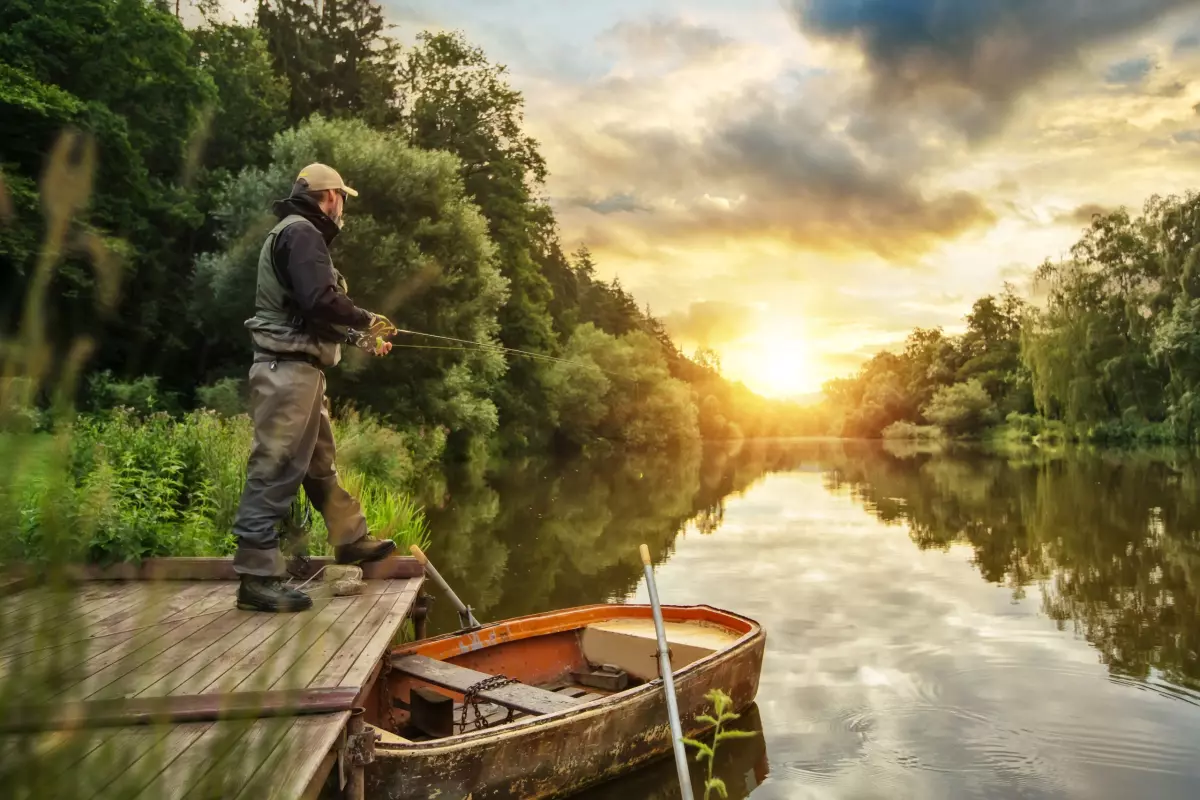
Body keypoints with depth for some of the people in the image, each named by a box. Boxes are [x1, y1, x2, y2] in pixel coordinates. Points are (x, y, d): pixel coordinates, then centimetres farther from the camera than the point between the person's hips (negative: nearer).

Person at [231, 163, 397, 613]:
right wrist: (366, 322, -9)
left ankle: (351, 540, 33)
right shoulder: (301, 232, -11)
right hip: (288, 369, -11)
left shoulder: (299, 234, 22)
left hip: (301, 369, 11)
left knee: (321, 464, 19)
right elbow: (320, 300, -24)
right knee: (275, 470, -8)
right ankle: (257, 577, -2)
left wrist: (360, 338, 24)